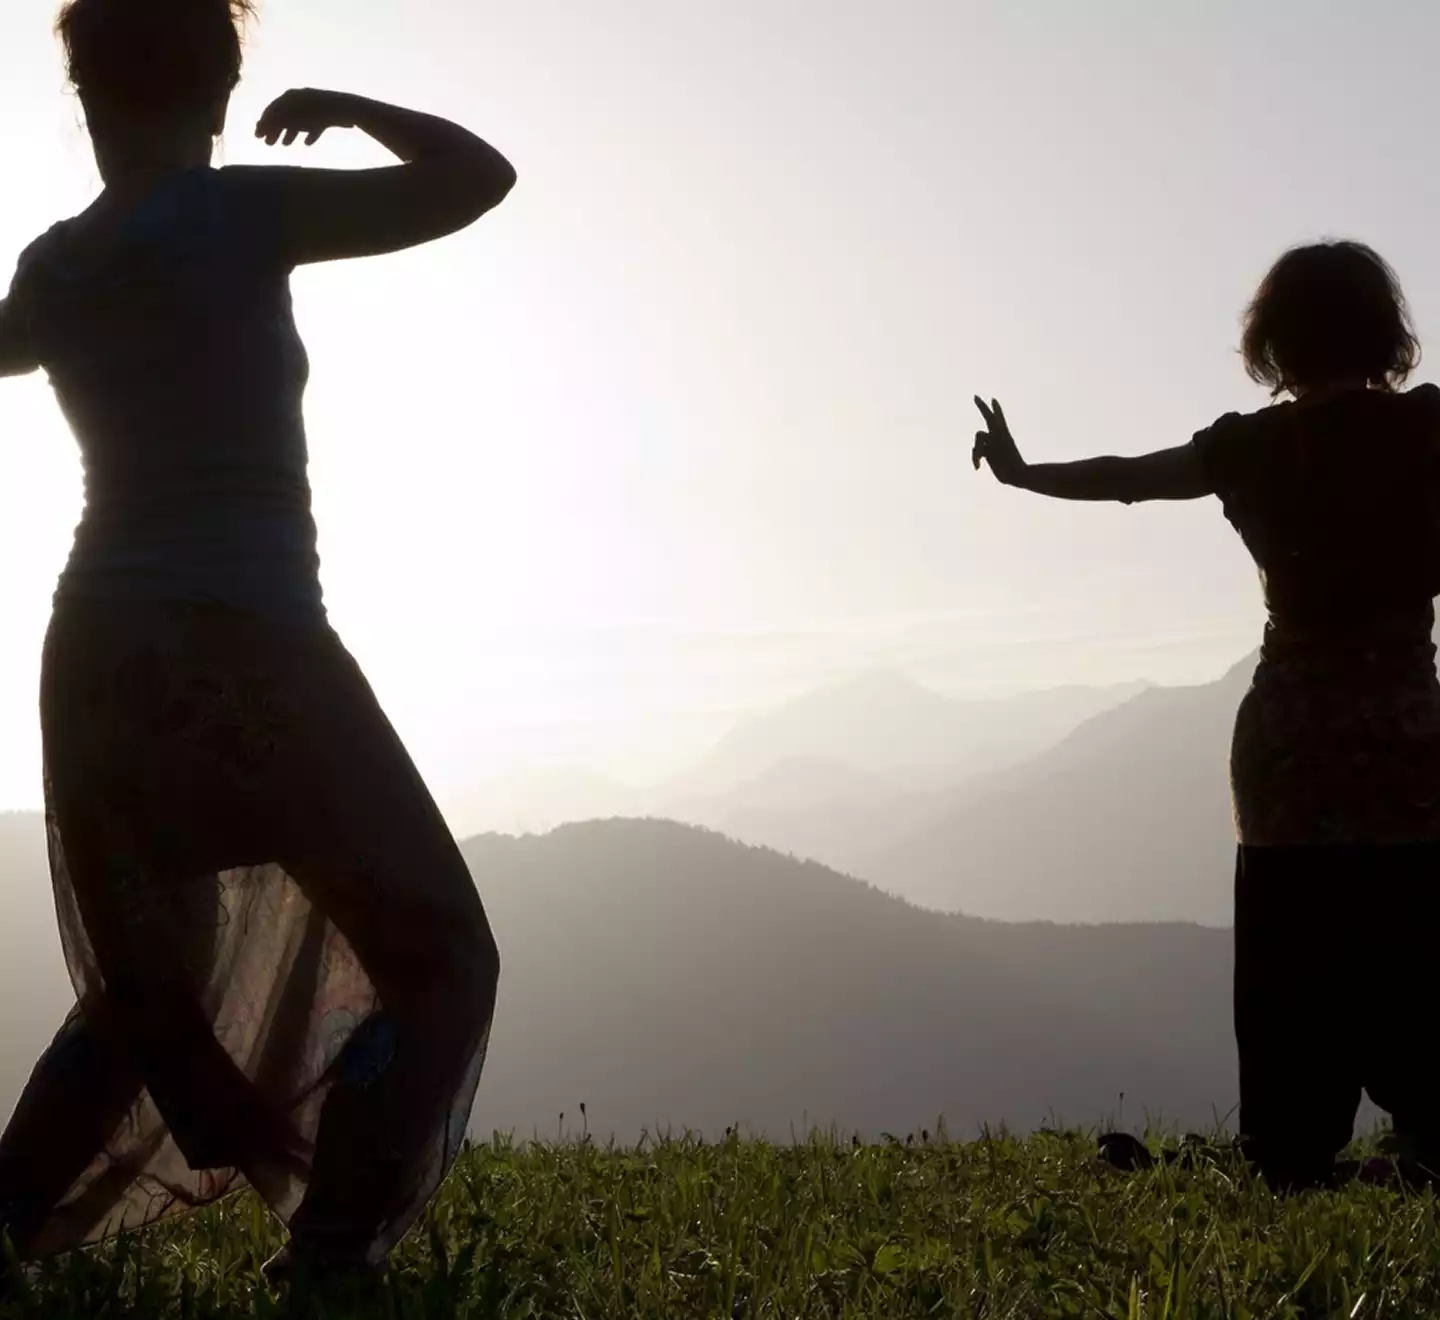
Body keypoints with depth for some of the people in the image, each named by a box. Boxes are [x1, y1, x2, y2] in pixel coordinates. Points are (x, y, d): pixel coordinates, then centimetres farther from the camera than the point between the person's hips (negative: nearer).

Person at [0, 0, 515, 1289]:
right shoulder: (241, 213, -7)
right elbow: (480, 174, -8)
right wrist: (345, 108, 8)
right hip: (250, 651, -7)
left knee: (147, 988, 22)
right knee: (439, 964, 3)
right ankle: (327, 1269, -12)